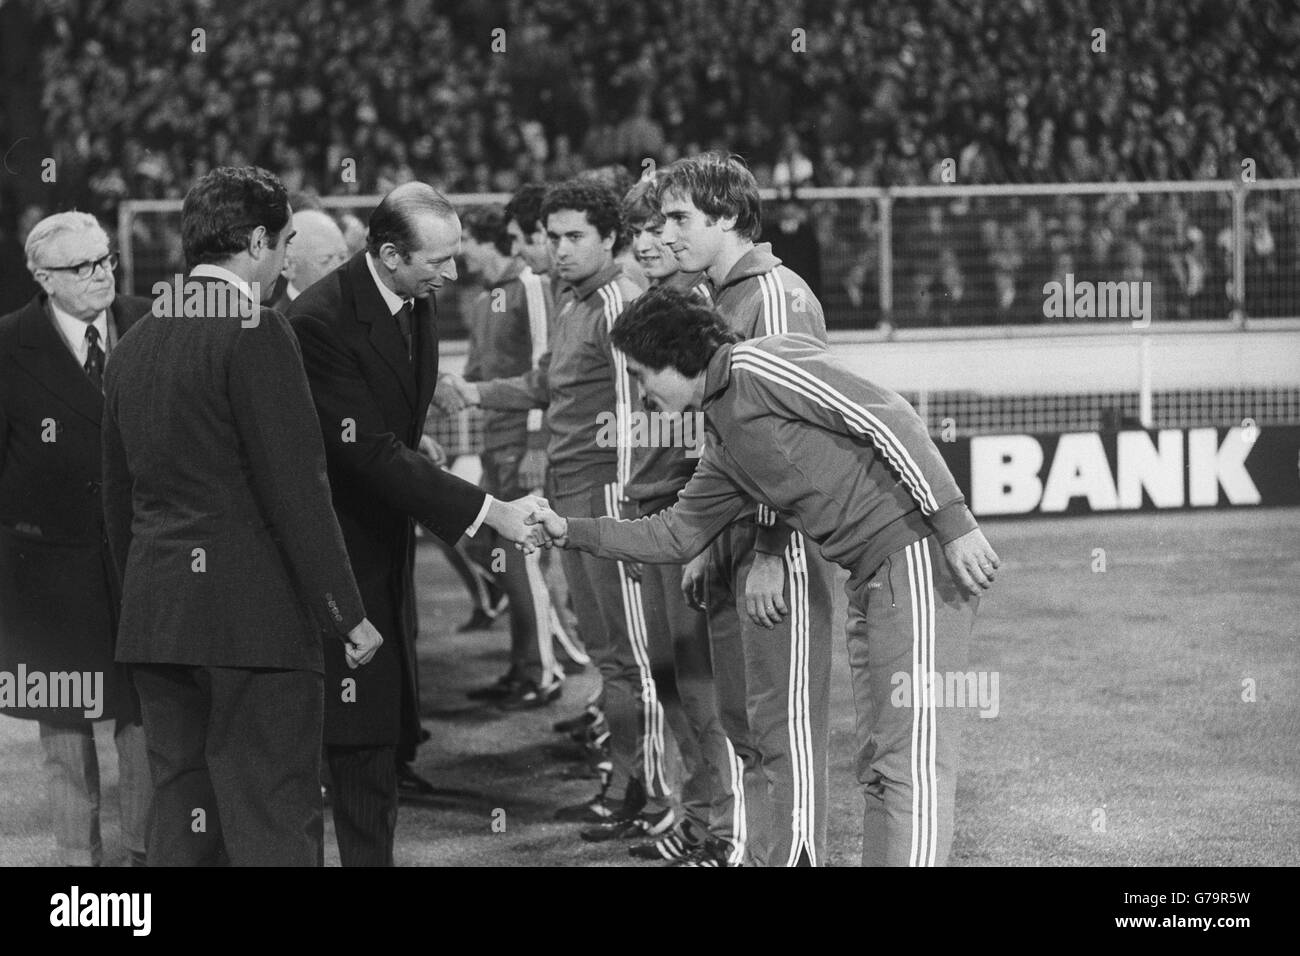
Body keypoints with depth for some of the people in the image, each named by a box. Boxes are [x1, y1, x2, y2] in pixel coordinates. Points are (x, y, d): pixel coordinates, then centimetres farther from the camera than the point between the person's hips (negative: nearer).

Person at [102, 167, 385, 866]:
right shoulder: (254, 334, -11)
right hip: (254, 617, -8)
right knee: (274, 829, -5)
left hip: (153, 620, 8)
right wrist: (347, 616, -9)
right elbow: (295, 487, -14)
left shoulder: (134, 343, 13)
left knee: (181, 819, 11)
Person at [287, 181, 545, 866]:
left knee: (386, 728, 12)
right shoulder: (321, 321, -24)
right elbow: (369, 452, -27)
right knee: (360, 739, -7)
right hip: (339, 551, -8)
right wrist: (481, 510, -26)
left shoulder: (417, 304, 3)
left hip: (387, 545, 8)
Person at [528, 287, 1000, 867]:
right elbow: (674, 536, 29)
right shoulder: (723, 445, 19)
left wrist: (954, 523, -21)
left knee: (913, 756, -12)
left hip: (918, 552, -10)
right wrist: (568, 531, 25)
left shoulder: (757, 366, -9)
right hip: (869, 576, 10)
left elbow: (890, 419, -16)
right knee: (878, 761, 11)